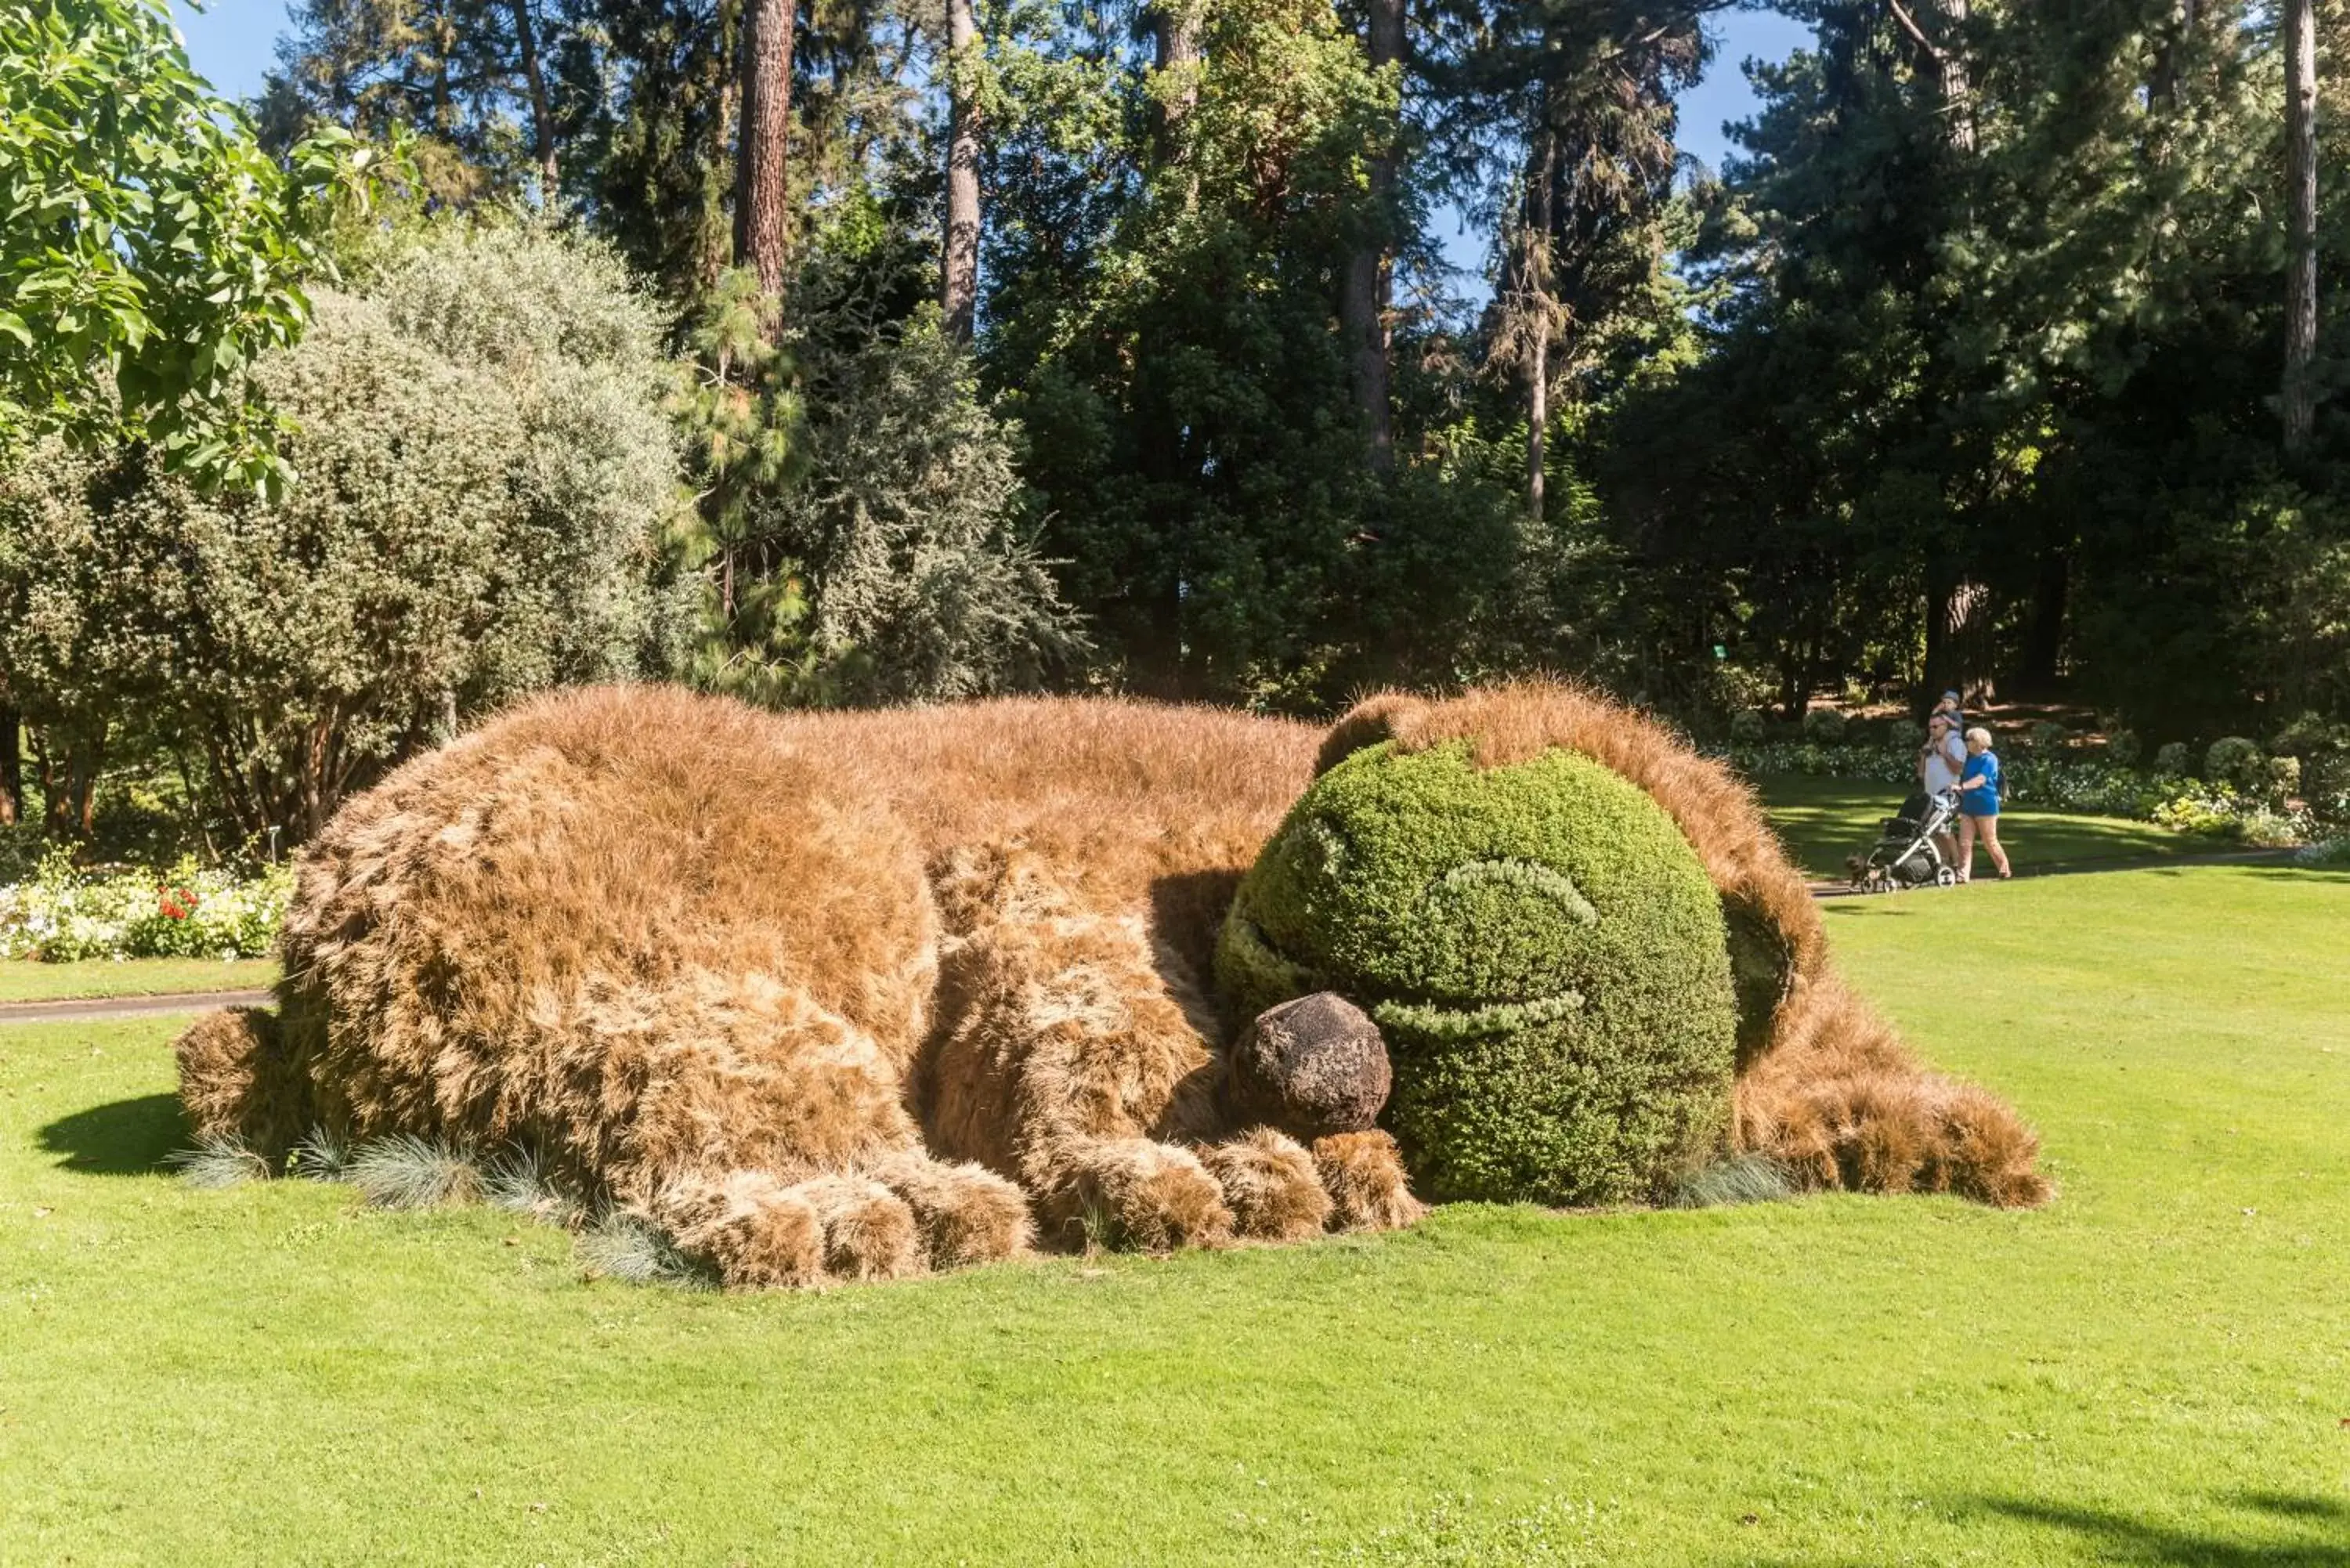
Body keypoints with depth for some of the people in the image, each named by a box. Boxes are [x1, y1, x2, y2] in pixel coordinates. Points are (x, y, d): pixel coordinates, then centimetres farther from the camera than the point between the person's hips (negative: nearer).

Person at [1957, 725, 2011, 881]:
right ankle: (1963, 874, -2)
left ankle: (2005, 870, 19)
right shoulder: (1969, 758, 14)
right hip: (1968, 806, 7)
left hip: (1985, 806, -7)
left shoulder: (1990, 759, -10)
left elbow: (1980, 779, -23)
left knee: (1990, 842, 3)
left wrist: (1962, 787, -34)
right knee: (1965, 843, -1)